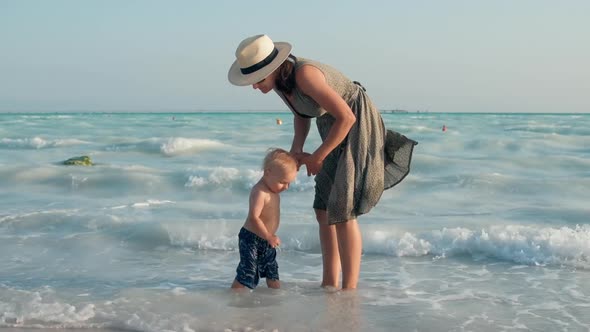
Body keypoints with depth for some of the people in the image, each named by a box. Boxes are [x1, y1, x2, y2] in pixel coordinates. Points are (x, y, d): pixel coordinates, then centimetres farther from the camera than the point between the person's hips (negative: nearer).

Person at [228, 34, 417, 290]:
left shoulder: (304, 74, -31)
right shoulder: (279, 77, -3)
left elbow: (346, 117, -30)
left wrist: (317, 157, -20)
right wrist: (296, 149, -3)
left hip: (358, 126, -9)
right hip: (337, 128, 9)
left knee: (342, 211, -14)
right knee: (324, 210, 7)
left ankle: (349, 290, -7)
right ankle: (329, 284, 14)